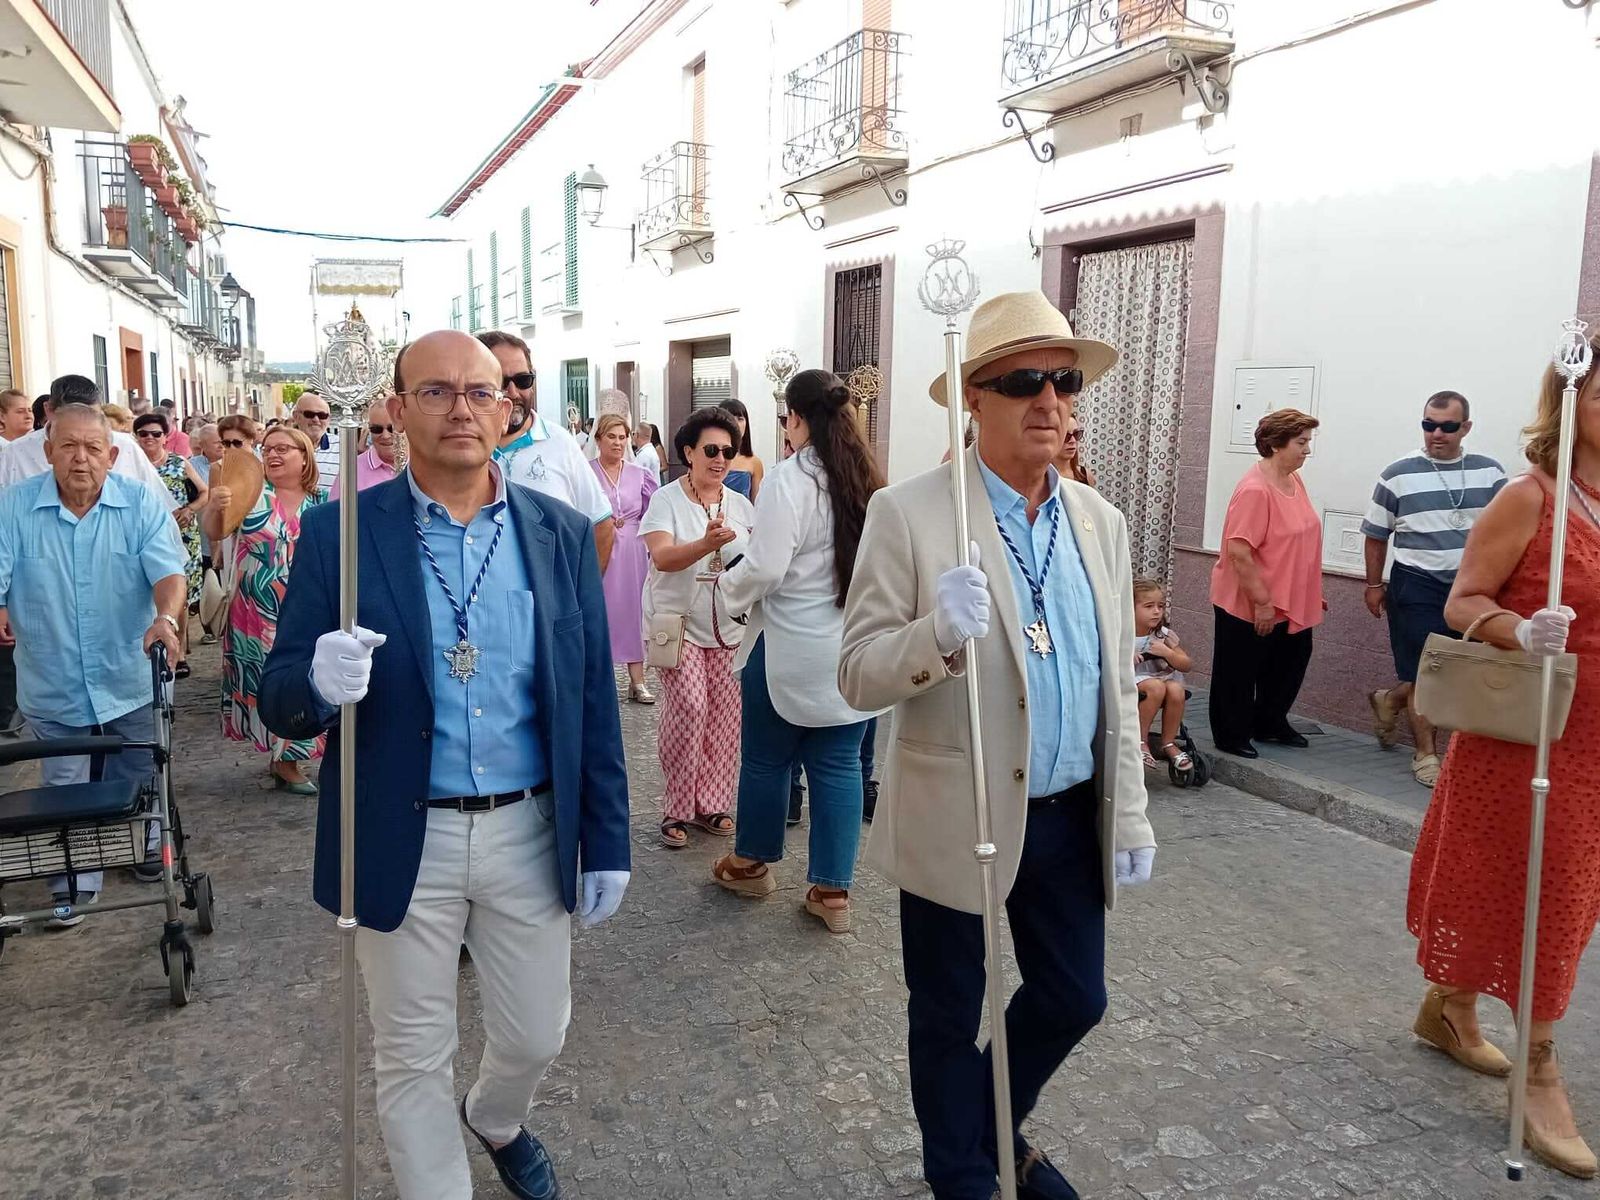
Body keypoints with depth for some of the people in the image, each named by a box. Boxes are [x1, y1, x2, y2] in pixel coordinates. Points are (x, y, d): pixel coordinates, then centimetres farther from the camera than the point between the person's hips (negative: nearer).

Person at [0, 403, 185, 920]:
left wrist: (165, 617, -38)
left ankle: (147, 849, 41)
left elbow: (168, 571, -18)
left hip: (131, 681, 0)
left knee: (137, 780, 18)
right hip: (52, 687, 0)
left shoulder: (143, 504, -9)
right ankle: (74, 882, 27)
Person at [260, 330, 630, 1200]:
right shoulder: (341, 532, -6)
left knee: (535, 1037, 19)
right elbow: (280, 700, -5)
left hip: (529, 835, 2)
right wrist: (319, 683, -29)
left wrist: (606, 844, 2)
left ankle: (494, 1121, 53)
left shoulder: (562, 533, 0)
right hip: (403, 842, -2)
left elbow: (594, 701, 2)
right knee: (412, 1059, 13)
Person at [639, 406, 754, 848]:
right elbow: (662, 557, -19)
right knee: (689, 707, -14)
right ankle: (677, 809, 0)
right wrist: (708, 543, -35)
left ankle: (711, 804, 17)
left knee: (724, 714, 3)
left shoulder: (741, 505, 8)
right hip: (678, 622, -4)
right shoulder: (666, 500, -5)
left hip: (728, 626, 4)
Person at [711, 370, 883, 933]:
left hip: (789, 650, -5)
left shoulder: (790, 478, -16)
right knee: (839, 764, 10)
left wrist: (730, 586, 0)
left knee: (767, 758, 13)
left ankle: (752, 863, 33)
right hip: (856, 649, 6)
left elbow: (764, 568, -19)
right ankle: (833, 891, 15)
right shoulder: (867, 478, 4)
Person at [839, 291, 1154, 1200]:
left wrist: (1131, 816, 7)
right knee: (950, 1019, 14)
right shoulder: (908, 515, -14)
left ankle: (997, 1127, 50)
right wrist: (936, 634, -34)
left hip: (1071, 819, 5)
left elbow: (1119, 686, 9)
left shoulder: (1102, 523, 3)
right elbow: (859, 676, -15)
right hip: (955, 820, -5)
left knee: (1076, 999, 20)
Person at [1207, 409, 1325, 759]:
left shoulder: (1294, 480, 6)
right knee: (1239, 674, 6)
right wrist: (1262, 602, -23)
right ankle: (1231, 736, 21)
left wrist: (1312, 593, 19)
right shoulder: (1255, 490, -22)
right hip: (1249, 605, -9)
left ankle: (1270, 724, 37)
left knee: (1288, 666, 20)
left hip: (1290, 604, 9)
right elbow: (1239, 552, -25)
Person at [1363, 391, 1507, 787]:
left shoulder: (1490, 473, 3)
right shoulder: (1398, 475, -4)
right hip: (1417, 586, -3)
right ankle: (1426, 754, 15)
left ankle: (1390, 700, 35)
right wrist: (1374, 585, 3)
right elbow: (1377, 535, 3)